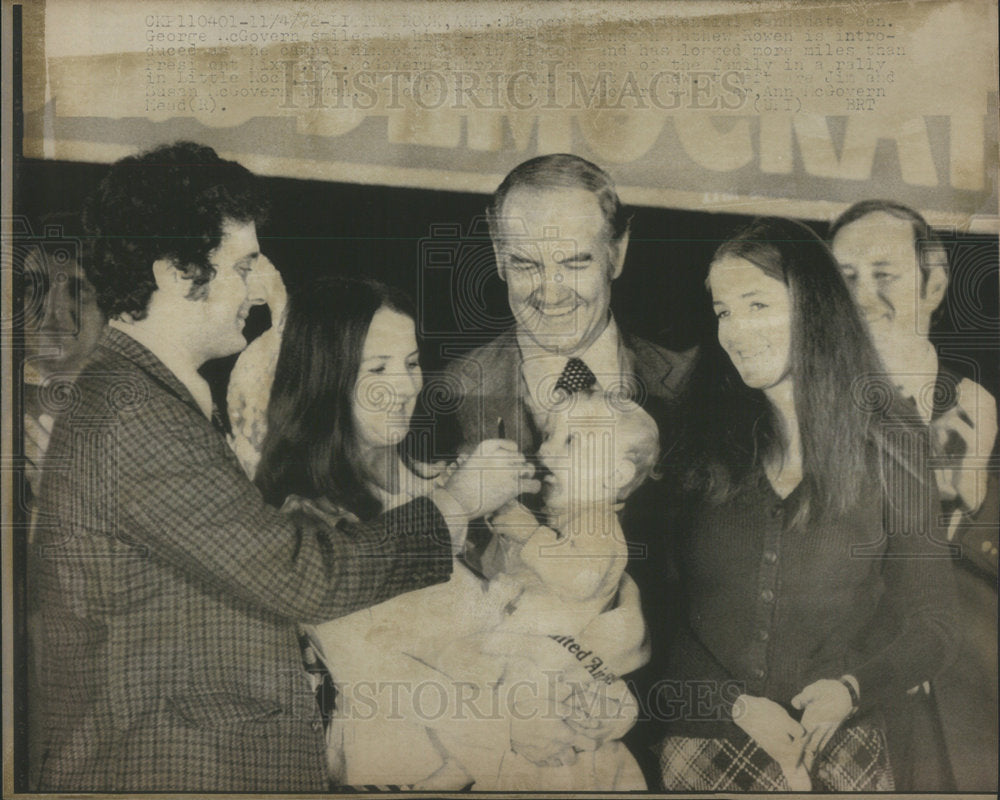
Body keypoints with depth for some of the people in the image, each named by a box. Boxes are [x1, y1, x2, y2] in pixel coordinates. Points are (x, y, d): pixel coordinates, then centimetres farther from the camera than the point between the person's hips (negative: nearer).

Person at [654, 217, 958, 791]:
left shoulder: (890, 446, -2)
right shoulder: (695, 438, -2)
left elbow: (934, 624, 0)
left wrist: (851, 688, -16)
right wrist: (738, 704, -14)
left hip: (841, 749, 0)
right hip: (703, 740, 1)